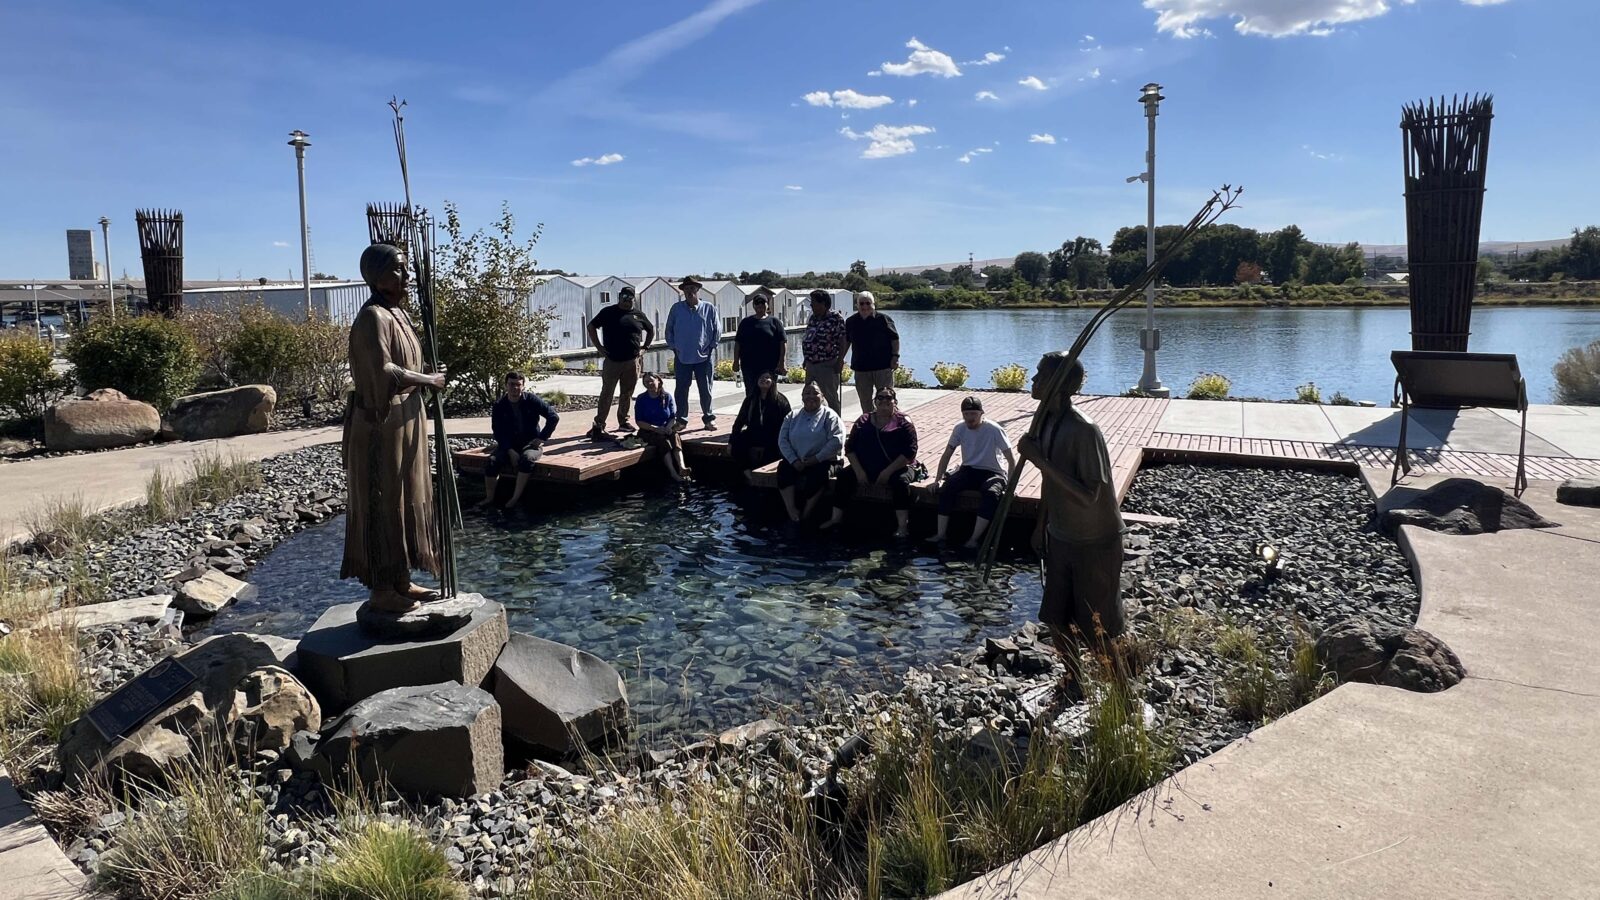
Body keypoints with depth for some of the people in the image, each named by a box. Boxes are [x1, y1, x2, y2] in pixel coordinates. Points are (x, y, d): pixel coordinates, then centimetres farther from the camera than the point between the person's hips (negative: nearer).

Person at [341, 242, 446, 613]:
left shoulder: (398, 313, 13)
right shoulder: (373, 318, -16)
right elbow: (384, 372, -27)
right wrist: (430, 381, -15)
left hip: (405, 423, 10)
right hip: (380, 425, -10)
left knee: (407, 500, 14)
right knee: (381, 504, -2)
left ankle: (401, 580, 24)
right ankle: (380, 588, 8)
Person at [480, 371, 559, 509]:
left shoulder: (532, 400, -6)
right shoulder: (499, 406, 0)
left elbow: (554, 417, -6)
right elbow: (498, 432, -2)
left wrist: (541, 438, -9)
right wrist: (510, 451, -17)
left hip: (531, 443, -2)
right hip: (509, 444, 2)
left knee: (526, 458, -36)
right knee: (492, 460, -26)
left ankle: (516, 498, -31)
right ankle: (489, 497, -14)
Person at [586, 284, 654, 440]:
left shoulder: (638, 315, 9)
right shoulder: (608, 312, 2)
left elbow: (651, 330, 22)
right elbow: (591, 326, 6)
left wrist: (644, 347, 12)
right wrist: (599, 347, -1)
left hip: (633, 362, 3)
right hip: (612, 361, -3)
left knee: (627, 394, 11)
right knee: (606, 393, -4)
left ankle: (623, 421, 24)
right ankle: (598, 426, -5)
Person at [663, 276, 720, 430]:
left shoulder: (709, 309, 0)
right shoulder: (676, 308, 3)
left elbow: (717, 330, 6)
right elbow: (669, 329, 9)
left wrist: (711, 347, 0)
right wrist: (674, 347, 3)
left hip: (704, 357, -1)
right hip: (682, 357, 1)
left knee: (706, 390, 7)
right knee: (681, 390, 5)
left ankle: (708, 418, 19)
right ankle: (681, 419, 14)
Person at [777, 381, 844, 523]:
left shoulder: (829, 416, 2)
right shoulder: (792, 417, 14)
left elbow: (836, 441, -11)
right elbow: (782, 440, 4)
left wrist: (816, 459, -17)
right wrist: (794, 461, -12)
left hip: (821, 461, -3)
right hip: (796, 461, 3)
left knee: (817, 474, -34)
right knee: (784, 468, -27)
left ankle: (806, 514, -22)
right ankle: (792, 512, -30)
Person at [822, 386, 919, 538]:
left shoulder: (903, 424, 0)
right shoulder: (863, 422, 11)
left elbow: (909, 452, -9)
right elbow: (850, 448, 7)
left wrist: (888, 471, -18)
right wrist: (859, 471, -9)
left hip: (896, 467, -3)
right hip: (865, 468, 3)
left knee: (901, 482, -34)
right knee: (844, 477, -18)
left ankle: (902, 527, -34)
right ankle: (836, 519, -13)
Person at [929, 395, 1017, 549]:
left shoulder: (994, 430, -17)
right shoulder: (960, 428, -5)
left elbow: (1011, 460, -14)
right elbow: (947, 455, 4)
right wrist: (938, 478, -5)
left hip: (992, 473, -3)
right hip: (968, 470, 4)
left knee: (991, 494, -36)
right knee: (947, 487, -25)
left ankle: (974, 539, -31)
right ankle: (940, 534, -21)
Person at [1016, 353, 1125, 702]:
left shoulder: (1084, 431, -27)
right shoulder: (1045, 419, -1)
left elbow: (1088, 495, -31)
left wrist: (1040, 459, -32)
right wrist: (1041, 525, 19)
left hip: (1094, 543, -8)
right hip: (1060, 536, 8)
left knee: (1098, 629, 4)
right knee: (1057, 619, 17)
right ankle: (1073, 683, 38)